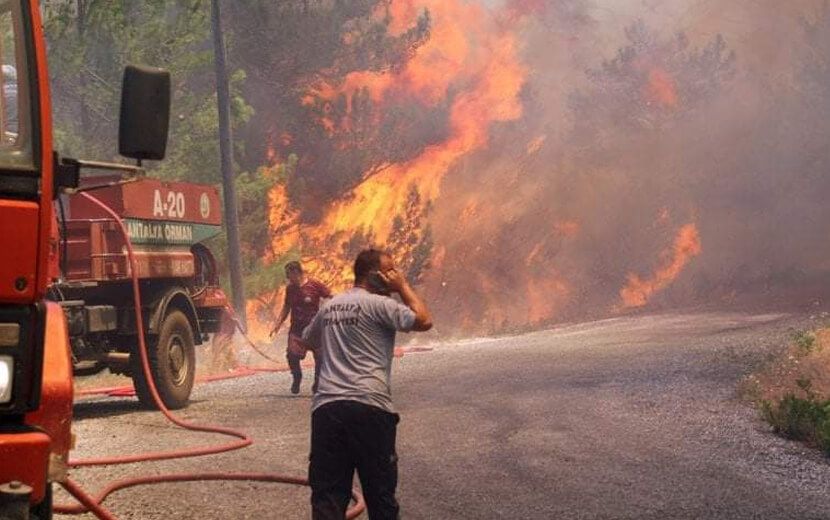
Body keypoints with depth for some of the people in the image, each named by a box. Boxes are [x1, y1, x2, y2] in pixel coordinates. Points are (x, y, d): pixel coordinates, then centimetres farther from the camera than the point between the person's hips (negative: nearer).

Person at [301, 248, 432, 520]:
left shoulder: (329, 307, 19)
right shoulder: (378, 304, -3)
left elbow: (307, 340, 34)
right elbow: (424, 321, -8)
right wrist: (403, 286, 3)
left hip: (326, 407, 5)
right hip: (368, 407, -5)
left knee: (328, 496, 1)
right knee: (380, 493, 6)